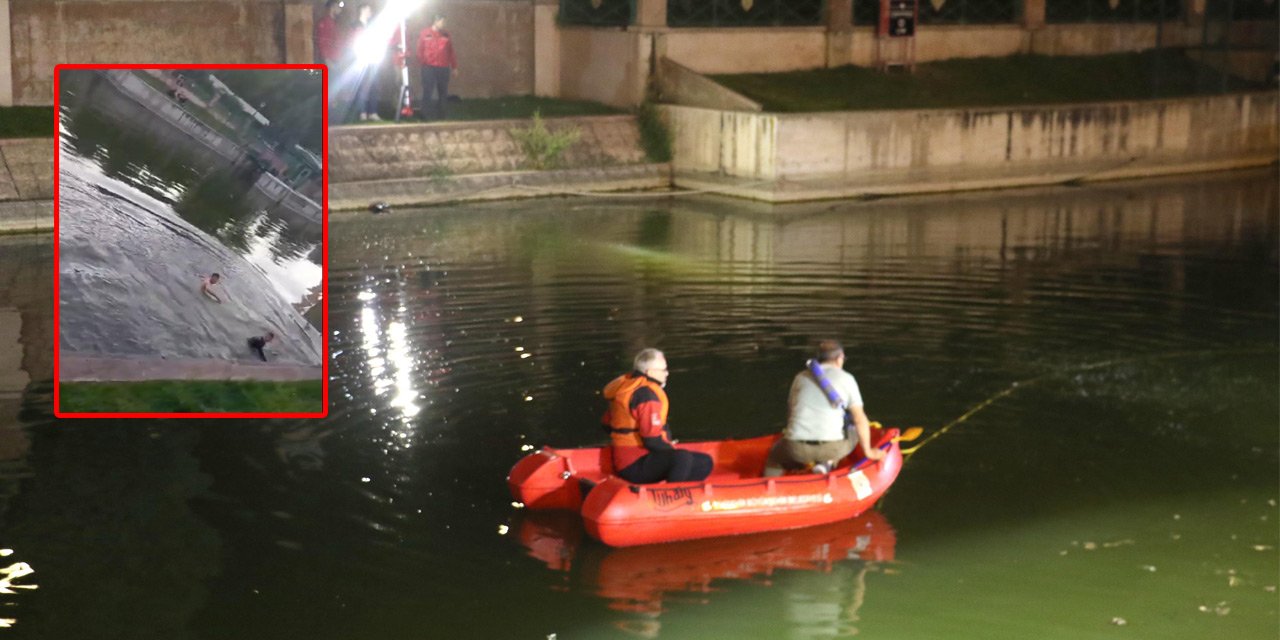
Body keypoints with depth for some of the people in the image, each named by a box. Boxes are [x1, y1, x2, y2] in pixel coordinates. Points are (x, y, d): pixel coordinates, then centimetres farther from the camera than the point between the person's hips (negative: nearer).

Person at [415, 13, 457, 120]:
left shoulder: (446, 35, 12)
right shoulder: (425, 34, 1)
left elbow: (451, 52, 13)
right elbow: (420, 50, -1)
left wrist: (454, 67, 12)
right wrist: (422, 63, -11)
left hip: (443, 68, 4)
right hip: (429, 68, -4)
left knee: (443, 93, 7)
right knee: (427, 92, -4)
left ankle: (440, 115, 17)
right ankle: (427, 116, 1)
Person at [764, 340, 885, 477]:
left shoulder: (800, 377, 17)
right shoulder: (846, 378, 8)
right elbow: (860, 420, 4)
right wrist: (868, 452, 16)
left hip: (797, 449, 2)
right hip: (831, 448, -2)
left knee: (774, 457, 34)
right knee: (854, 434, 30)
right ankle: (826, 464, 5)